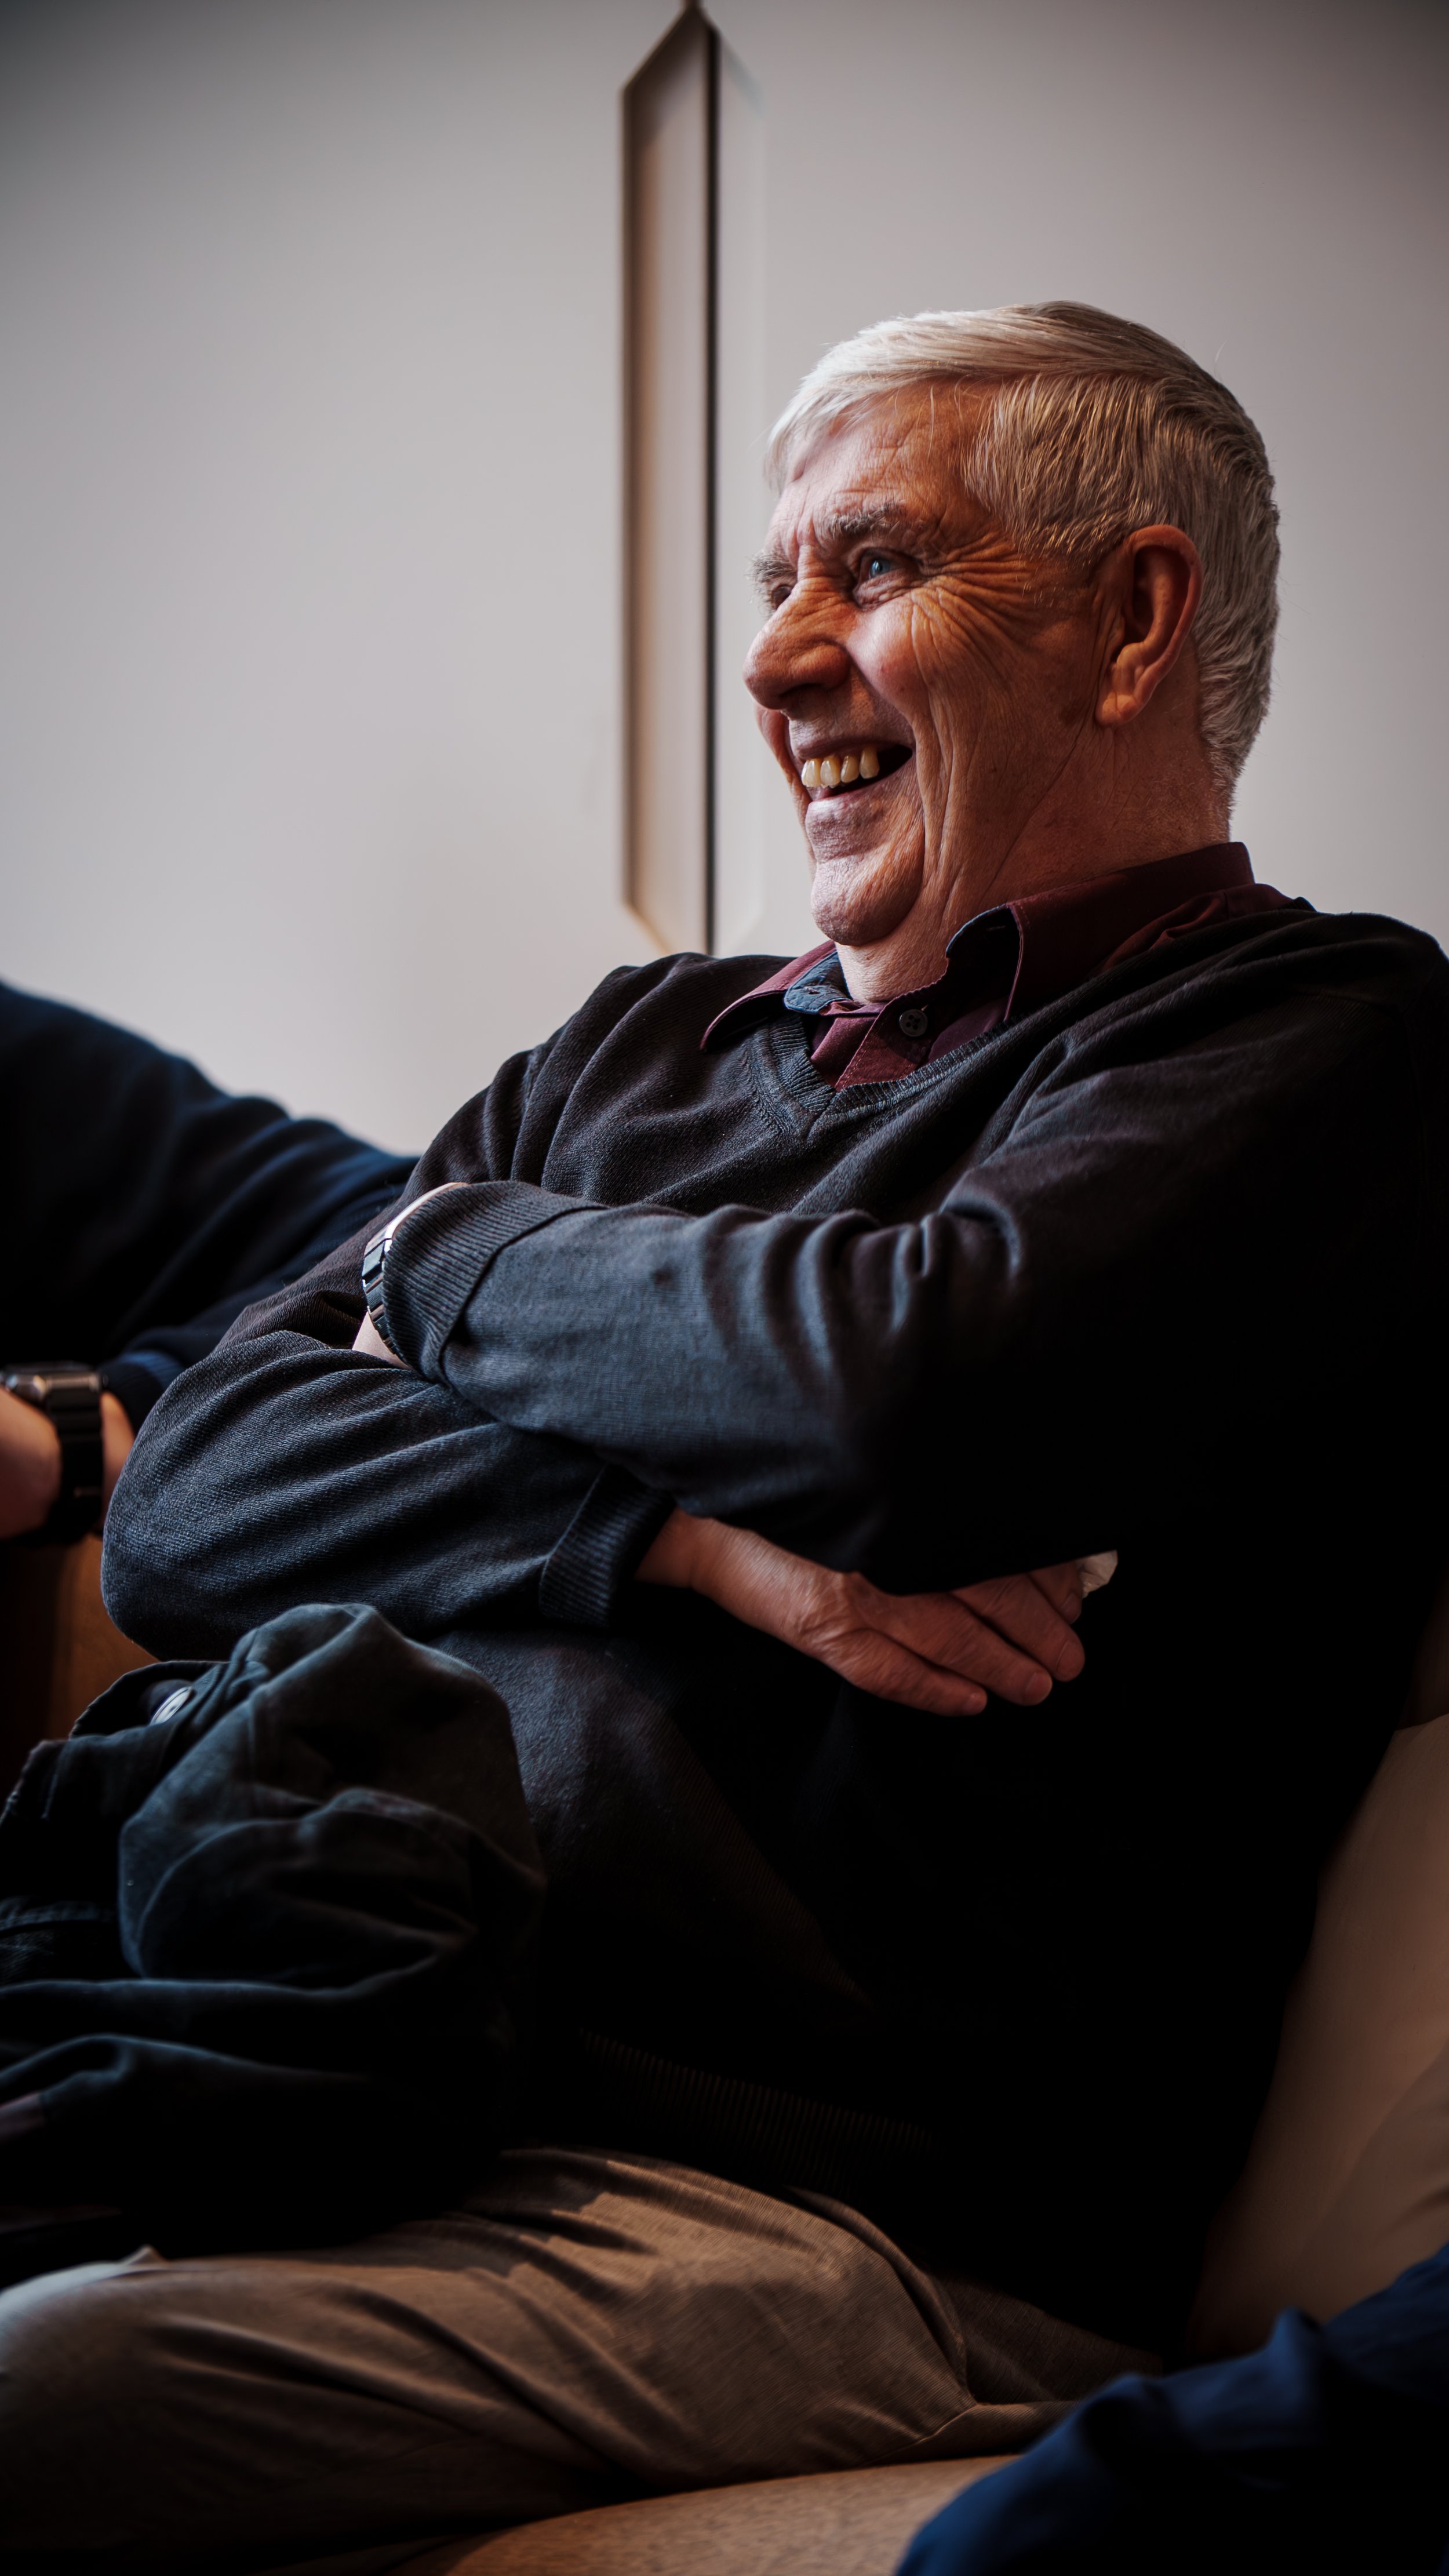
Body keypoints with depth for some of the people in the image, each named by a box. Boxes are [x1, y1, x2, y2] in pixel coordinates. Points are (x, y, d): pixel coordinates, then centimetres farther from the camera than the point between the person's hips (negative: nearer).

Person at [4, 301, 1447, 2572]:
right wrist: (694, 1537, -8)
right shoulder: (645, 1048, 22)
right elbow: (184, 1505, 11)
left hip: (849, 2210, -6)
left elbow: (912, 1393, -18)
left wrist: (451, 1262, 2)